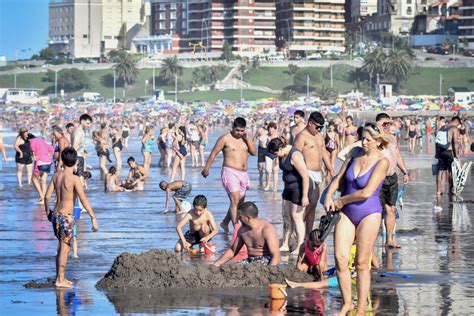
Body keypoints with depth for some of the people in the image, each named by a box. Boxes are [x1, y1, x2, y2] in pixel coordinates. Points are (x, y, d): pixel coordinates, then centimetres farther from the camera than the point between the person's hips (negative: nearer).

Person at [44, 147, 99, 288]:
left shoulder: (56, 176, 3)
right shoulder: (74, 179, -17)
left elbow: (47, 196, 8)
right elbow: (84, 200, -22)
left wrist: (47, 211, 24)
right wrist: (93, 218, -21)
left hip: (56, 214, 7)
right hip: (66, 217, -7)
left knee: (61, 246, 18)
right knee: (65, 248, 1)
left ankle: (59, 277, 25)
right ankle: (60, 280, 4)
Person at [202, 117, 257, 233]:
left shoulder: (245, 139, 13)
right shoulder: (225, 138, -5)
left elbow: (254, 152, 4)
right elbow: (214, 153, -3)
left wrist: (247, 139, -6)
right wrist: (206, 168, -4)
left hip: (243, 174, 7)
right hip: (230, 172, -7)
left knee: (239, 202, 14)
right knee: (235, 201, -17)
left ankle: (225, 223, 33)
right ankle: (236, 228, -21)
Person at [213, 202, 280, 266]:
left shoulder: (267, 229, -15)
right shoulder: (242, 230, 8)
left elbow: (276, 256, -20)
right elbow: (232, 251, 22)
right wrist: (216, 264, 11)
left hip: (265, 262, -7)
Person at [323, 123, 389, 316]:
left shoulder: (382, 162, -12)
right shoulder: (356, 154, 5)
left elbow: (366, 192, -20)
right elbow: (339, 178, 13)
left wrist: (341, 201, -10)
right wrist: (329, 196, -5)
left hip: (368, 214, -5)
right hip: (346, 212, 5)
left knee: (361, 263, -1)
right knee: (340, 258, -5)